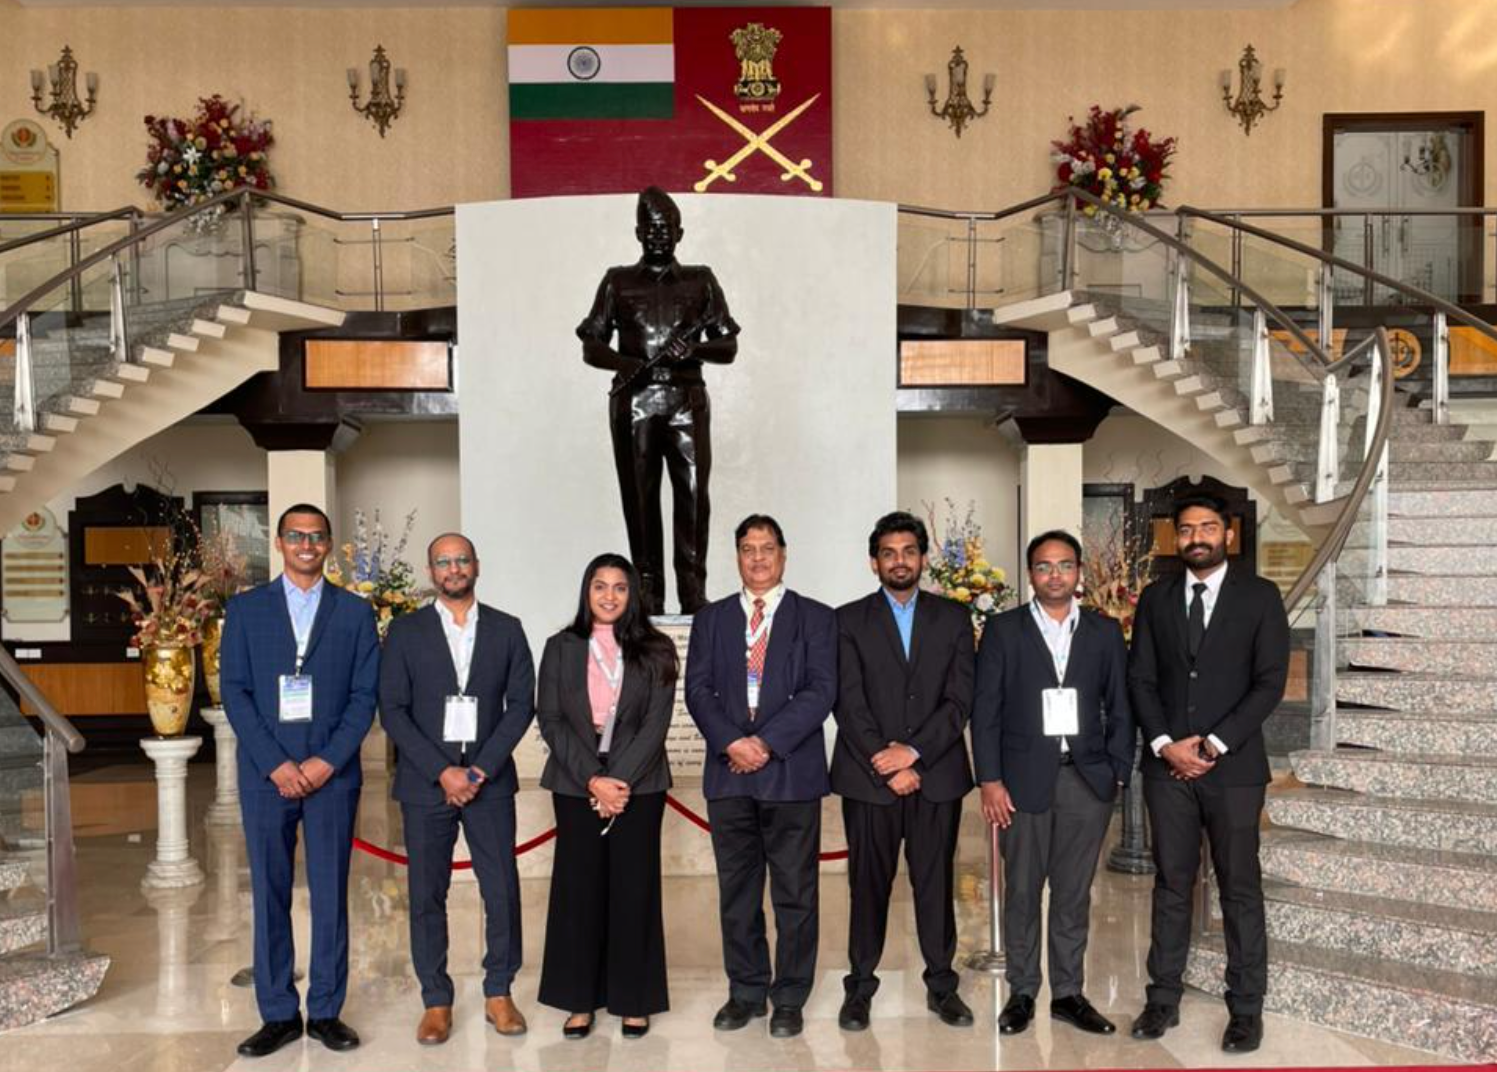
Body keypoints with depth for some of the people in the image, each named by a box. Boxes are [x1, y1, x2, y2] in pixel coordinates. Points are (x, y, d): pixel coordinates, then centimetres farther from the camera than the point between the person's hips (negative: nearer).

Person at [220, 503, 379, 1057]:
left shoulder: (355, 612, 6)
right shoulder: (245, 609, 6)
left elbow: (365, 694, 2)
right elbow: (234, 691, 0)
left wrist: (327, 761, -10)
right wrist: (275, 763, -9)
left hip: (332, 773, 0)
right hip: (266, 774, 0)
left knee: (331, 894, 4)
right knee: (270, 896, 6)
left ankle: (325, 1012, 15)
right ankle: (278, 1014, 17)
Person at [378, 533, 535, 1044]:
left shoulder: (507, 630, 6)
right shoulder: (405, 631, 4)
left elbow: (521, 704, 2)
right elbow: (392, 710, -2)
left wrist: (481, 769, -9)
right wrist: (441, 771, -11)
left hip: (490, 779, 1)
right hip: (425, 782, 0)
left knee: (502, 890, 1)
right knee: (426, 895, 4)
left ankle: (499, 993, 17)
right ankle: (436, 1002, 17)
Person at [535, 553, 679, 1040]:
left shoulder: (654, 650, 2)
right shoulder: (561, 648, 5)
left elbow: (656, 723, -4)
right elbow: (550, 720, 0)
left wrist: (621, 780, -14)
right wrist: (593, 779, -10)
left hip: (638, 785, -1)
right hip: (576, 785, 1)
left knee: (634, 888, 3)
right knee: (578, 888, 3)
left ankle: (633, 1000, 15)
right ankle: (580, 1000, 15)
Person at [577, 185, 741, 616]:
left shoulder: (701, 280, 14)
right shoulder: (618, 281, 13)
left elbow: (729, 347, 11)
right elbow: (591, 347, 8)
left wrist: (695, 348, -11)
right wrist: (636, 365, -10)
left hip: (687, 401, 0)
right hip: (634, 402, 0)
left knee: (694, 494, -9)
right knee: (639, 498, -1)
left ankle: (694, 594, -5)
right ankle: (649, 595, 5)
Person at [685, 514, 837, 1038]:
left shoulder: (815, 617, 4)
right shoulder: (711, 618, 12)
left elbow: (821, 691, -6)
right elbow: (697, 689, 3)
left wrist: (766, 742, -14)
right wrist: (732, 742, -12)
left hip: (791, 771, -2)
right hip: (728, 773, 3)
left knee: (794, 892, 4)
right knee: (737, 890, 11)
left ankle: (789, 998, 17)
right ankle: (746, 991, 24)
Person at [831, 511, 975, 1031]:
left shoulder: (953, 617, 8)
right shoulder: (849, 620, 5)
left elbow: (961, 698, 0)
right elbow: (849, 703, -3)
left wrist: (914, 750, -11)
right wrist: (887, 767, -10)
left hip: (936, 773, 1)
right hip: (868, 775, -1)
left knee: (935, 882, 7)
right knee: (868, 883, 5)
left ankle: (941, 985, 20)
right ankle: (860, 986, 17)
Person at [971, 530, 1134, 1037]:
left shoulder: (1105, 631, 8)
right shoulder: (1003, 630, 3)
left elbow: (1119, 708, 9)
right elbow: (985, 710, 0)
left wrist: (1118, 772, 1)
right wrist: (990, 780, -6)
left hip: (1087, 780, 2)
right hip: (1025, 779, -1)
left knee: (1074, 893, 9)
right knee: (1022, 891, 5)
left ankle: (1068, 993, 20)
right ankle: (1021, 992, 18)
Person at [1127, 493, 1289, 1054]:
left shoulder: (1260, 596, 0)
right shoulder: (1155, 598, 9)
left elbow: (1270, 682, -6)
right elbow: (1140, 679, 6)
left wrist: (1213, 745, -12)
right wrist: (1166, 745, -7)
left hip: (1233, 765, -2)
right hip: (1167, 764, 3)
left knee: (1240, 887, 5)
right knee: (1171, 883, 8)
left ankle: (1246, 1008, 16)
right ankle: (1163, 1000, 17)